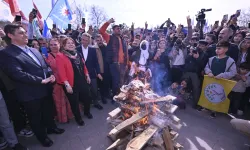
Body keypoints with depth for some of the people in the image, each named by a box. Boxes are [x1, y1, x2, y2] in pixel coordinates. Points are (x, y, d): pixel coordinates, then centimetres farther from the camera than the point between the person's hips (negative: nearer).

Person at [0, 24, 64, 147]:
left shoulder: (34, 50, 9)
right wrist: (42, 80, -23)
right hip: (31, 94, -6)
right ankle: (42, 137, 39)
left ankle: (51, 127, 49)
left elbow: (45, 66, 12)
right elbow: (18, 74, -24)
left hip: (45, 89, 6)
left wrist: (51, 75, -8)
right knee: (36, 118, 16)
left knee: (48, 111, 24)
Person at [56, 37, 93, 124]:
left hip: (83, 81, 6)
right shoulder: (60, 56, -9)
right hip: (71, 84, -6)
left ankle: (87, 112, 44)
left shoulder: (78, 55, 13)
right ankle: (78, 118, 32)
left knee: (87, 97, 16)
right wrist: (66, 84, -22)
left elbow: (83, 66, 18)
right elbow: (61, 71, -17)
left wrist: (87, 75, 13)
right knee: (74, 102, 9)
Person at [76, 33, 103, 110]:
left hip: (91, 74, 2)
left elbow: (96, 62, 3)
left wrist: (98, 72, -3)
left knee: (94, 89, 10)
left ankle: (96, 102, 32)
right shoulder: (77, 49, -3)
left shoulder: (93, 50, 3)